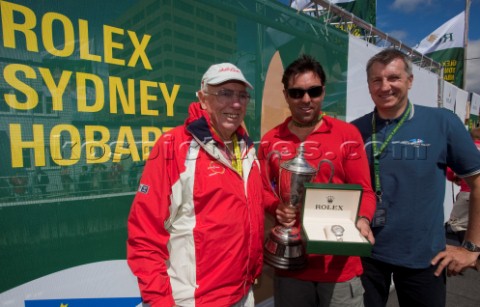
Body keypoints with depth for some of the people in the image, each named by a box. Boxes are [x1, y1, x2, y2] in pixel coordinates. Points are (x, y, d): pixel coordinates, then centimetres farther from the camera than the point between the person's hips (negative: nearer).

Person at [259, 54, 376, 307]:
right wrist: (274, 210, -13)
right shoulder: (270, 141, 2)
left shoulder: (347, 134, -3)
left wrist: (363, 220, -20)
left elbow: (363, 189, -2)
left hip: (340, 265, -1)